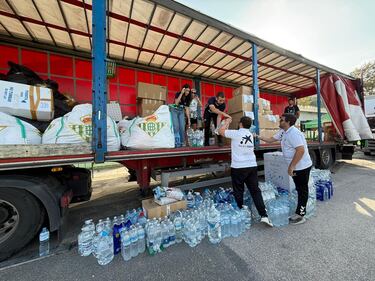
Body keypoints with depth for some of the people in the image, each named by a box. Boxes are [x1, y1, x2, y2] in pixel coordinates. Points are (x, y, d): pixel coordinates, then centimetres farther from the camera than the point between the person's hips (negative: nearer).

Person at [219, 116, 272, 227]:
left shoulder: (236, 133, -9)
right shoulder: (250, 135, 11)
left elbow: (221, 131, 1)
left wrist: (227, 122, 17)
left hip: (238, 167, -5)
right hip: (252, 166, 6)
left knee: (238, 191, 11)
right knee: (255, 191, 12)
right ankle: (264, 215, 12)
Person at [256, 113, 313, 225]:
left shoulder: (293, 133, -24)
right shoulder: (283, 132, 6)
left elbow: (301, 150, -29)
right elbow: (271, 139, 15)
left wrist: (291, 166, -26)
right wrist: (259, 137, 5)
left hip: (302, 166, -9)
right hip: (296, 167, 9)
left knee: (302, 190, 5)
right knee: (300, 189, 18)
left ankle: (300, 216, 20)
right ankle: (299, 213, 33)